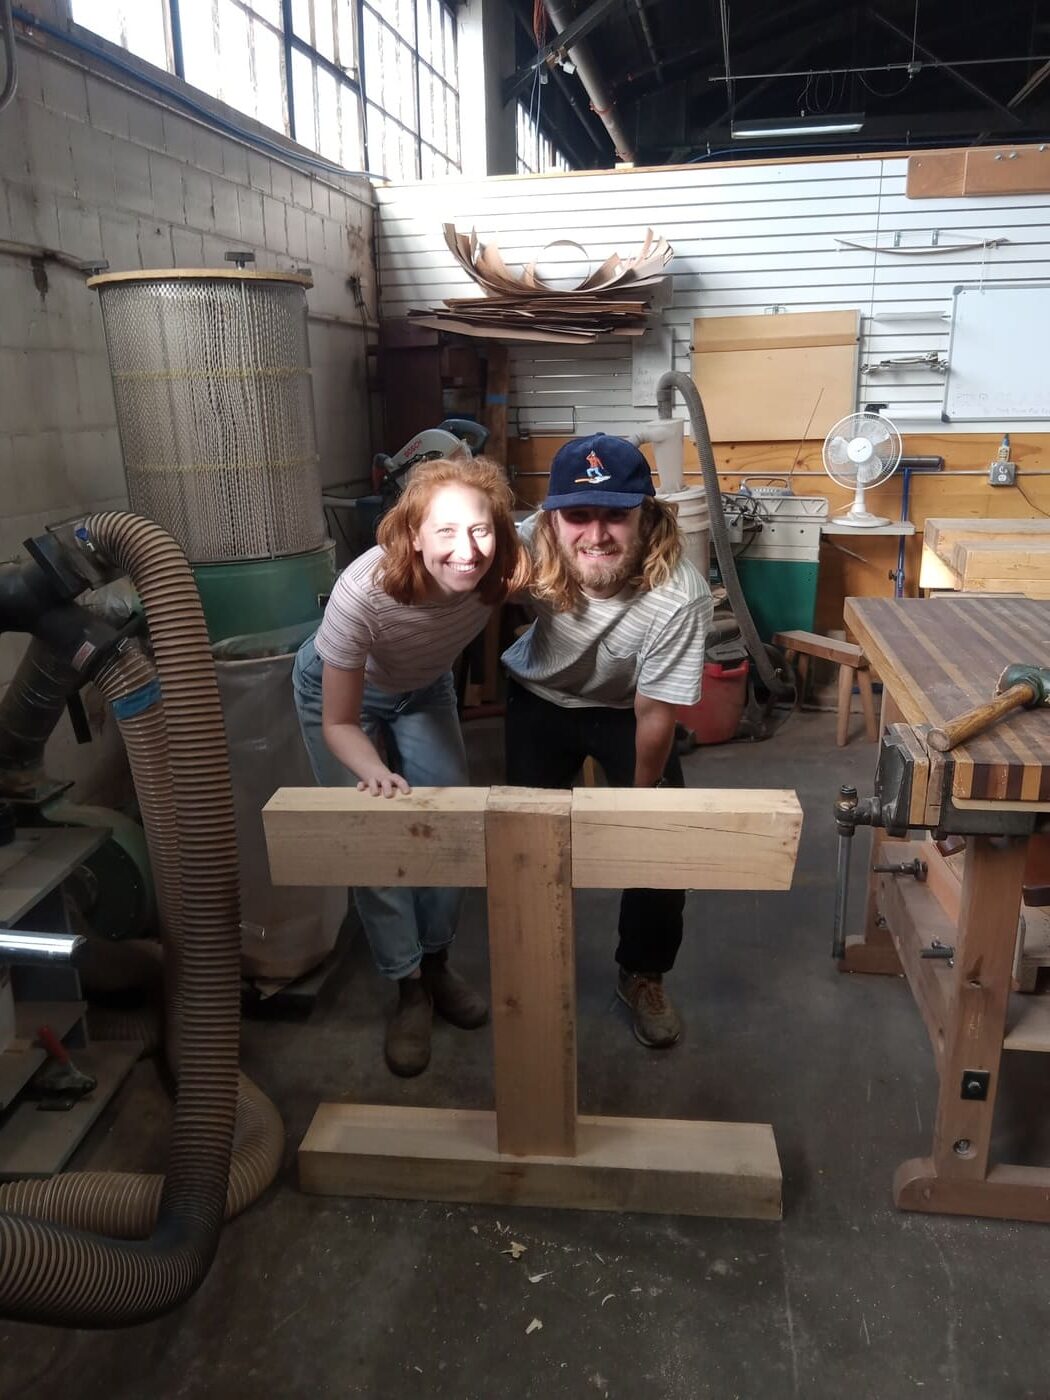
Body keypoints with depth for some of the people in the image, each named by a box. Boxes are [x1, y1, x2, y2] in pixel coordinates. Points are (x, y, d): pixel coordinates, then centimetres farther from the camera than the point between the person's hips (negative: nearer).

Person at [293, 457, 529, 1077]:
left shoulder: (499, 573, -33)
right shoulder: (362, 592, -42)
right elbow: (339, 723, -31)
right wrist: (374, 771, -48)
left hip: (423, 688, 4)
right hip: (338, 692, -3)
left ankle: (437, 964, 28)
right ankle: (410, 991, 15)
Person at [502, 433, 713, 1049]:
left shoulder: (679, 595, -38)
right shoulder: (528, 547, -33)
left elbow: (654, 713, -24)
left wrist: (641, 796, -12)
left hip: (625, 709, -1)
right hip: (540, 702, 2)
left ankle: (644, 977, 22)